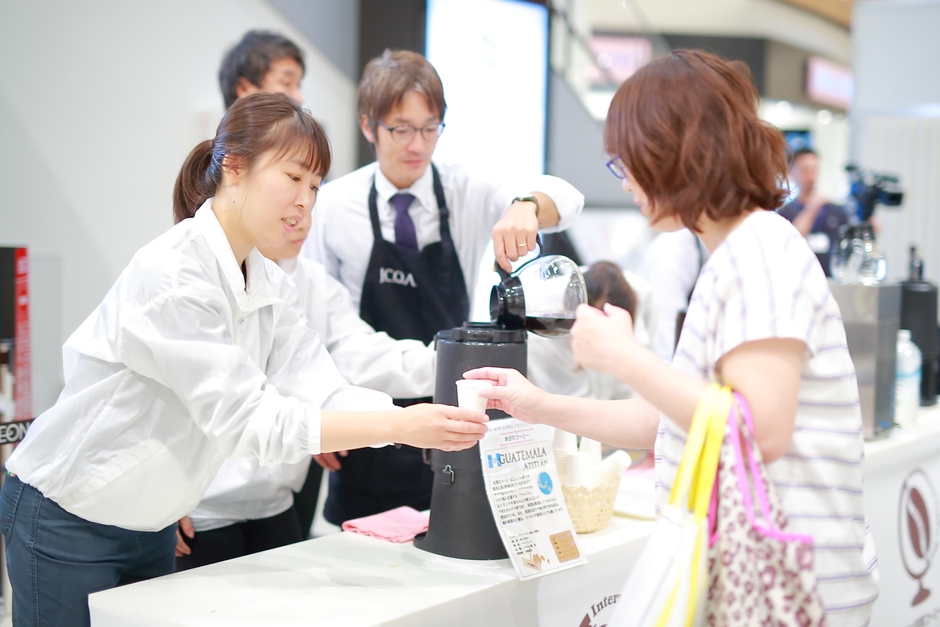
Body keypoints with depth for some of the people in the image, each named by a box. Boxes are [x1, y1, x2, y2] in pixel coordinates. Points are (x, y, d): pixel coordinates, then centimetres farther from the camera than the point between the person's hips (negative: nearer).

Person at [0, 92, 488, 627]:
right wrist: (398, 427, -35)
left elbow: (322, 392, -11)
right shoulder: (172, 276, -26)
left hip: (151, 525, 8)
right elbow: (244, 419, -30)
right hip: (66, 520, -7)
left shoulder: (271, 286, 0)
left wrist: (434, 419, -26)